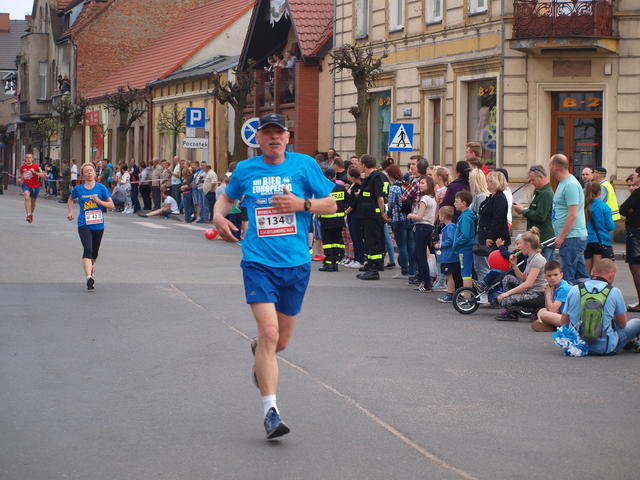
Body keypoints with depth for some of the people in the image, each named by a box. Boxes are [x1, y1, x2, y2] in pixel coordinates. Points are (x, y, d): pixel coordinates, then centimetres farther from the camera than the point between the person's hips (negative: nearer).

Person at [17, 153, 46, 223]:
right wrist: (19, 179, -2)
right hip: (26, 185, 0)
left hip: (35, 186, 0)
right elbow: (20, 175, 19)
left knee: (33, 201, 16)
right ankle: (28, 215, -33)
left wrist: (35, 172, -25)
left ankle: (31, 214, 44)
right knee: (27, 198, -28)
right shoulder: (23, 167, 1)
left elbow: (43, 175, -13)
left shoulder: (36, 166, -7)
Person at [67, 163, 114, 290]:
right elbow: (70, 200, 21)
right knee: (88, 249, -22)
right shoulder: (78, 189, 0)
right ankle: (89, 277, -30)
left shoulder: (101, 188, -1)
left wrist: (100, 201, -16)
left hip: (98, 224, 2)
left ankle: (90, 266, 48)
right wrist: (70, 212, 6)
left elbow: (112, 205, 0)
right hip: (84, 224, -2)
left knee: (94, 253, 16)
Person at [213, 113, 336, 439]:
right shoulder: (245, 170, 5)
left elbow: (331, 205, 4)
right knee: (269, 332, -18)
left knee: (281, 340, 12)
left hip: (296, 264, 1)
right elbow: (227, 196, 25)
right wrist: (219, 216, 4)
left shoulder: (304, 165, 1)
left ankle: (258, 352, 50)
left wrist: (302, 204, -13)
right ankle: (270, 410, -14)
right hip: (258, 262, -1)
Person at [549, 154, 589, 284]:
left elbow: (572, 215, -21)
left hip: (571, 238, -10)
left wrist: (561, 237, -18)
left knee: (567, 277, -9)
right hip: (575, 238, 10)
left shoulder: (570, 185, -16)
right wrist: (560, 236, 19)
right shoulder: (563, 183, 17)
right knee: (581, 276, 12)